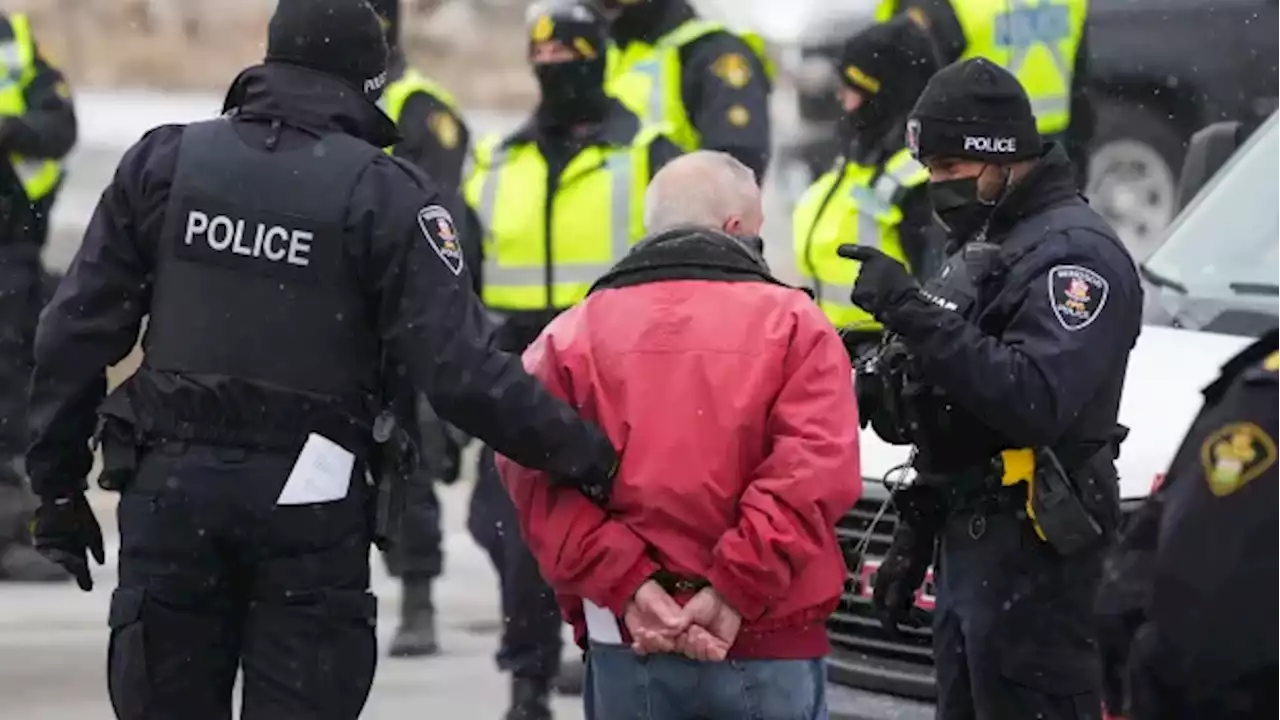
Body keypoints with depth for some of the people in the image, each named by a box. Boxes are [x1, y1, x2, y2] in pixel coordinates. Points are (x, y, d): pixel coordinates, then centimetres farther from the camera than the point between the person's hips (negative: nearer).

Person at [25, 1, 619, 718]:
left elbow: (78, 331, 5)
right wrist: (588, 457, -8)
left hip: (171, 490, 3)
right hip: (308, 499, -3)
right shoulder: (386, 195, -7)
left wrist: (57, 483, 13)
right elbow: (460, 370, -14)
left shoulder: (163, 162, 3)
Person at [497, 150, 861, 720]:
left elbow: (539, 474, -6)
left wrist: (624, 585, -10)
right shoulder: (793, 324, 3)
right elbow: (813, 471, -11)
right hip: (771, 645, -2)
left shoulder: (572, 335, 8)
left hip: (626, 649, 2)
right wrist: (736, 590, -13)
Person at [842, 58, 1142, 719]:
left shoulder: (1074, 255, -13)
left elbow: (1034, 402, -28)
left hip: (1031, 559, -11)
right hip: (969, 543, 11)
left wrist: (913, 313, -29)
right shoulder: (981, 248, 20)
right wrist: (913, 540, 24)